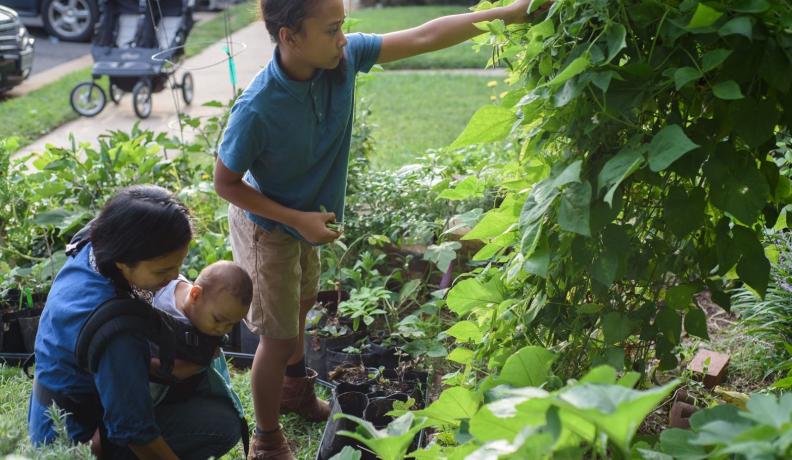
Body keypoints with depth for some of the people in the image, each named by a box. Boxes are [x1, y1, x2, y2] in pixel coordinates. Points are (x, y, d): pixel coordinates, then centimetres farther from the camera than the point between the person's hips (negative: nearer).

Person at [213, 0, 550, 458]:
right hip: (267, 228, -7)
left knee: (300, 305, 29)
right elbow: (225, 183, -22)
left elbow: (425, 37, -19)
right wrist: (297, 219, -28)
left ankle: (296, 388, 57)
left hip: (303, 220, 7)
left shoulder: (343, 57, -22)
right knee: (278, 338, 6)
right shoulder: (256, 110, -36)